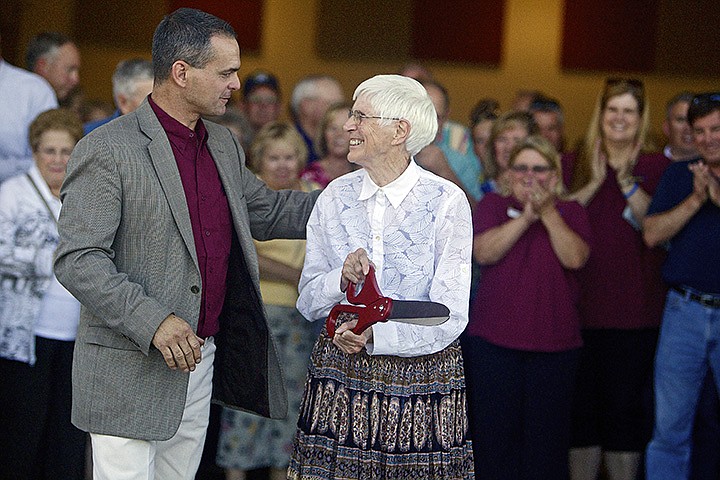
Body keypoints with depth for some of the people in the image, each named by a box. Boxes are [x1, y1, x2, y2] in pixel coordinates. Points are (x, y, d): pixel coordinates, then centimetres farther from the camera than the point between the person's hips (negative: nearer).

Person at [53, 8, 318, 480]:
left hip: (201, 357, 8)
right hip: (130, 372, -7)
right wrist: (152, 321, -26)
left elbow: (265, 211, 26)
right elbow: (77, 261, -18)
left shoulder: (224, 145, 12)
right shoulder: (107, 151, -14)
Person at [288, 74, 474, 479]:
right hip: (341, 378, 3)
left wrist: (375, 336, -25)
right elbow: (308, 303, 6)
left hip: (421, 375, -3)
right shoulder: (336, 197, 5)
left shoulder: (447, 201, -7)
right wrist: (342, 279, -15)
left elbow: (450, 317, -12)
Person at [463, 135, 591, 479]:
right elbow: (483, 252, -9)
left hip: (554, 343, 1)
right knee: (494, 431, 0)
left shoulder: (571, 212, 9)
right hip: (493, 341, -1)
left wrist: (548, 214, -16)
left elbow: (576, 258, -9)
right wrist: (525, 218, -16)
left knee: (547, 435, 3)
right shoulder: (493, 205, 8)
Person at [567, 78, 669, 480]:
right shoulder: (578, 164, 11)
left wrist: (628, 184, -17)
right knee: (583, 403, 5)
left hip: (636, 310, -2)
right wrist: (594, 183, -10)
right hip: (585, 306, 2)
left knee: (627, 405, 2)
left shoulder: (657, 167, 4)